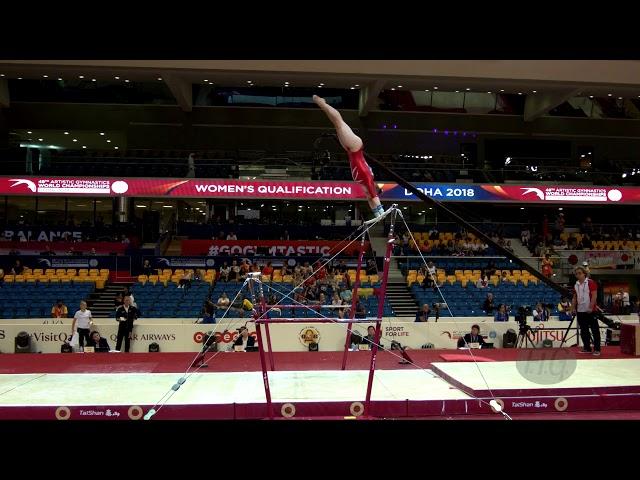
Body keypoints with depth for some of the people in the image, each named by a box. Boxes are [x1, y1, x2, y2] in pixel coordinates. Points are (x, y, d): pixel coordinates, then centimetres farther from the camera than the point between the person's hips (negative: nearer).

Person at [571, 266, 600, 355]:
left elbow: (594, 295, -12)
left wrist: (591, 307, -19)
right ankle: (587, 348, 18)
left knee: (595, 330, -2)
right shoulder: (576, 285, 13)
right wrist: (573, 308, 10)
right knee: (584, 331, 10)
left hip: (590, 310, -7)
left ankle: (597, 349, 1)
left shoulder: (590, 282, -6)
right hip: (580, 311, 7)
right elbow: (574, 298, 19)